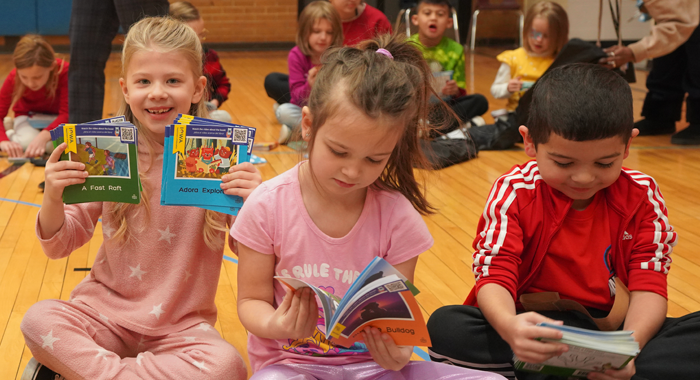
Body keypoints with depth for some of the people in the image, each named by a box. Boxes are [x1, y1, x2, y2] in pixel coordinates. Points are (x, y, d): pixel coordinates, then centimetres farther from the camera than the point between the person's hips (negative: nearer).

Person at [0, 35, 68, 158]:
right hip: (28, 117, 1)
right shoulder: (13, 78, -25)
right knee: (27, 142, -34)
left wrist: (44, 136, -50)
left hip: (57, 118, -1)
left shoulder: (64, 71, -31)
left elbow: (66, 113, -32)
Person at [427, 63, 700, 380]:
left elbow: (648, 285, -9)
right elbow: (494, 275, -18)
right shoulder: (514, 192, -9)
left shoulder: (641, 197, -4)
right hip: (538, 332, -2)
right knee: (445, 326, -28)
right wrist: (509, 327, -43)